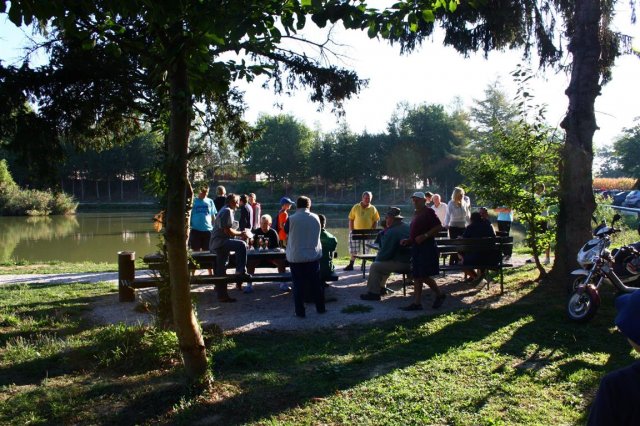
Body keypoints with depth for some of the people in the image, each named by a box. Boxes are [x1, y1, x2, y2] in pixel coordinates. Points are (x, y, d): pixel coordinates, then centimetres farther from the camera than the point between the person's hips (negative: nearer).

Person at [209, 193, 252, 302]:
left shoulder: (225, 211, 23)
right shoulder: (227, 211, -10)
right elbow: (227, 231, -18)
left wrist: (240, 233, 16)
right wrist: (241, 234, -8)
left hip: (217, 244, 11)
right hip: (220, 242, -11)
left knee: (221, 271, 12)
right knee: (241, 245, -30)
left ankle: (222, 295, 17)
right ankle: (240, 272, -27)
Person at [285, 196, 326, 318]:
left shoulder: (291, 219, -12)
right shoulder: (316, 218, -4)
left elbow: (286, 232, 3)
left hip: (296, 257, -2)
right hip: (314, 256, 3)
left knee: (298, 285, 5)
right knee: (316, 283, 14)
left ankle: (300, 312, 9)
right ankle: (320, 308, 24)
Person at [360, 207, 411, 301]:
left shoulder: (391, 232, -18)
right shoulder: (407, 227, 10)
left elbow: (385, 252, -16)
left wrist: (377, 259, 4)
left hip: (401, 264, -9)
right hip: (410, 262, 9)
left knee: (374, 266, -3)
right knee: (384, 263, 29)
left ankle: (373, 293, 0)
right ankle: (380, 287, 33)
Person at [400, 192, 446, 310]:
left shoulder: (429, 212, -7)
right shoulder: (416, 214, 17)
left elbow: (439, 227, -15)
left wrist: (424, 236, -21)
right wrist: (408, 241, 12)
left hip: (427, 248, -9)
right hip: (417, 248, 9)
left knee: (424, 276, -9)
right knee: (417, 277, 7)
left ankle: (440, 295, 12)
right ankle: (417, 303, 10)